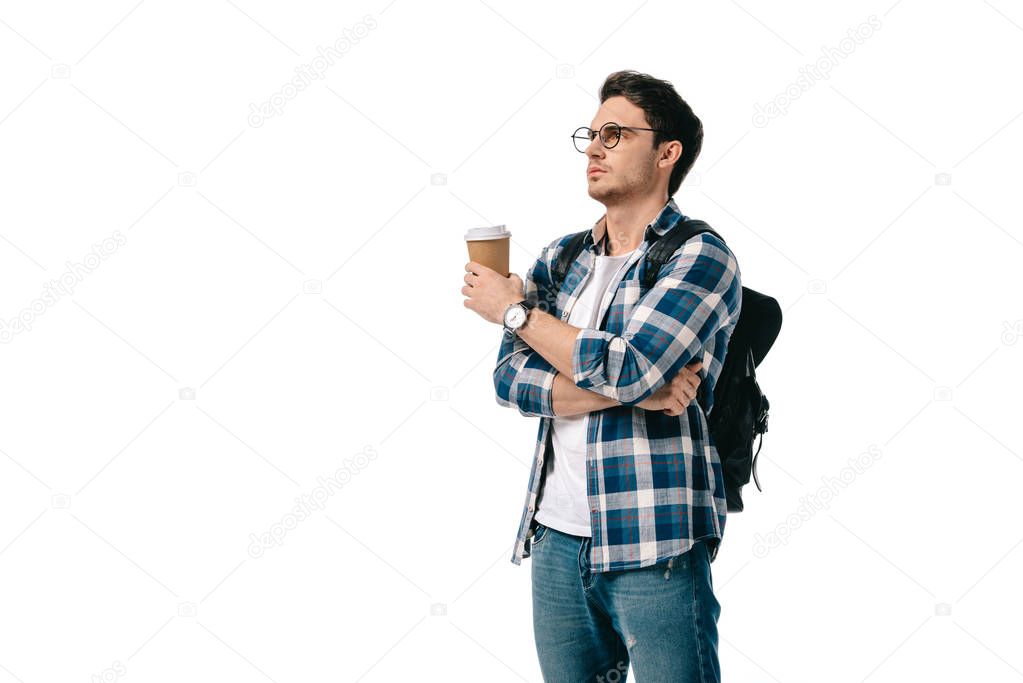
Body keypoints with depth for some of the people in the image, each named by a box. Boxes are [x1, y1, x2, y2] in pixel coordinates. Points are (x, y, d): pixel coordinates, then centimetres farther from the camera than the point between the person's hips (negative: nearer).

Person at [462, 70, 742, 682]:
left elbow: (625, 369, -21)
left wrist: (514, 307, -8)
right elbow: (511, 378, 0)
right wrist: (631, 393, -15)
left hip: (653, 546, -5)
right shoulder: (563, 258, 11)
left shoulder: (700, 257, -7)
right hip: (557, 538, 6)